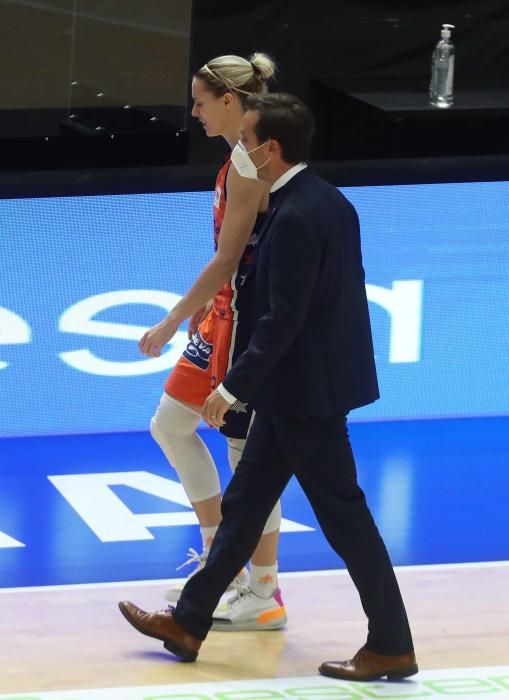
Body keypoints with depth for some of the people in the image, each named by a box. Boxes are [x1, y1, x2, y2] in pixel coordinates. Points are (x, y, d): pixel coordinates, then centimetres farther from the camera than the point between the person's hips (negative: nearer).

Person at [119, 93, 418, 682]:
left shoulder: (295, 217, -23)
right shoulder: (328, 201, 8)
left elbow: (282, 319, -24)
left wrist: (232, 388, -18)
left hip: (305, 390, -10)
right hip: (306, 385, 10)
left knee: (343, 516, -1)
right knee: (244, 503, 16)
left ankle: (391, 645, 8)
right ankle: (189, 622, 24)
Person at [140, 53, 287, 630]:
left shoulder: (250, 167, -20)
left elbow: (227, 261, -21)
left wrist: (171, 323, -17)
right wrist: (202, 309, 20)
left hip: (251, 320, -10)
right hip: (228, 313, 10)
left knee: (248, 451, -2)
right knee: (170, 424, 16)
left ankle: (264, 594, 7)